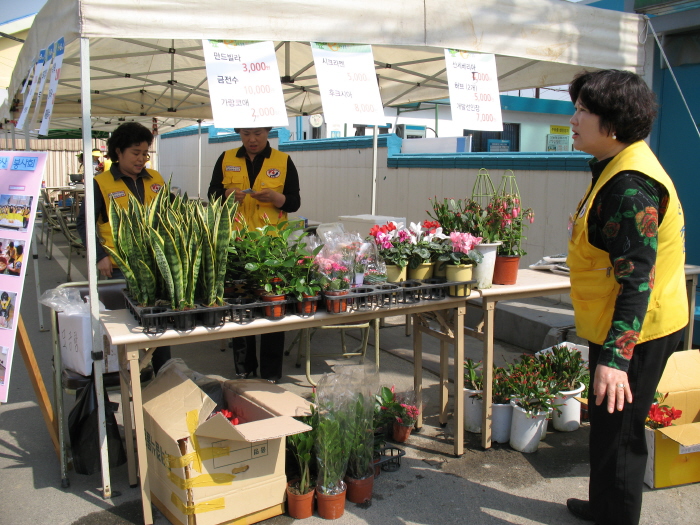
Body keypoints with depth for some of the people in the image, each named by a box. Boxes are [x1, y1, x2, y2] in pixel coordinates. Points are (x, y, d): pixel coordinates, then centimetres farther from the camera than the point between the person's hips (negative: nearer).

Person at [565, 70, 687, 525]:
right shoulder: (617, 169, 10)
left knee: (617, 431, 2)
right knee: (608, 427, 23)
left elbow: (637, 278, -28)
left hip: (635, 332, -11)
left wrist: (615, 355, -32)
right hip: (617, 327, 11)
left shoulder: (630, 185, -24)